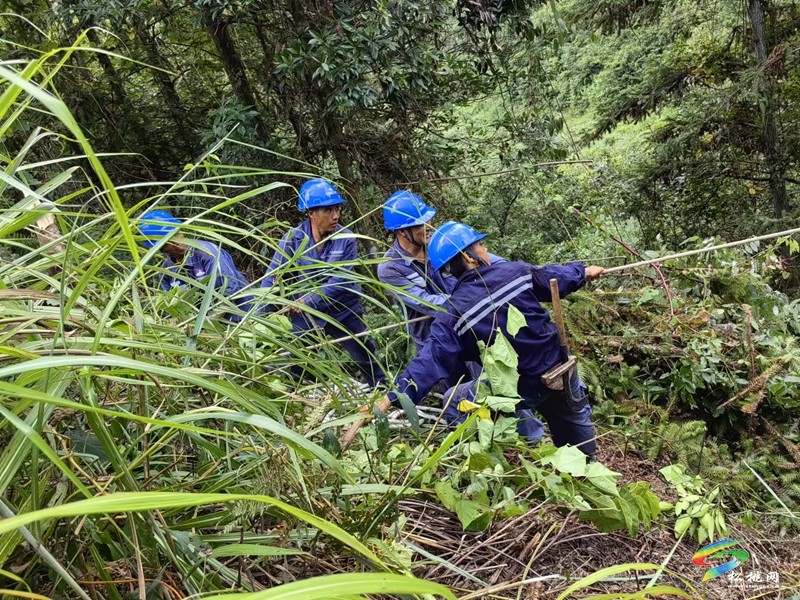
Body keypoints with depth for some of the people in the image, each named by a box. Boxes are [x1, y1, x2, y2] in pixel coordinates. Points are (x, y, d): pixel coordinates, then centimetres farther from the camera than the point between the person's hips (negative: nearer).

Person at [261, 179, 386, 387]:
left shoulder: (346, 239, -15)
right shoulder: (293, 238, -13)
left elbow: (340, 280, -21)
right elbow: (272, 277, -14)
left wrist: (310, 302, -32)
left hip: (343, 312, 0)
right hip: (305, 315, 1)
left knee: (368, 358, 10)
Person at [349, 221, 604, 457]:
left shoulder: (453, 315, -16)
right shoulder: (516, 272, -10)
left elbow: (430, 361, -20)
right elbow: (557, 278, 8)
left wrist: (390, 400, -18)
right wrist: (584, 271, 31)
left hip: (520, 390, -3)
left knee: (453, 401, 16)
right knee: (576, 418, 32)